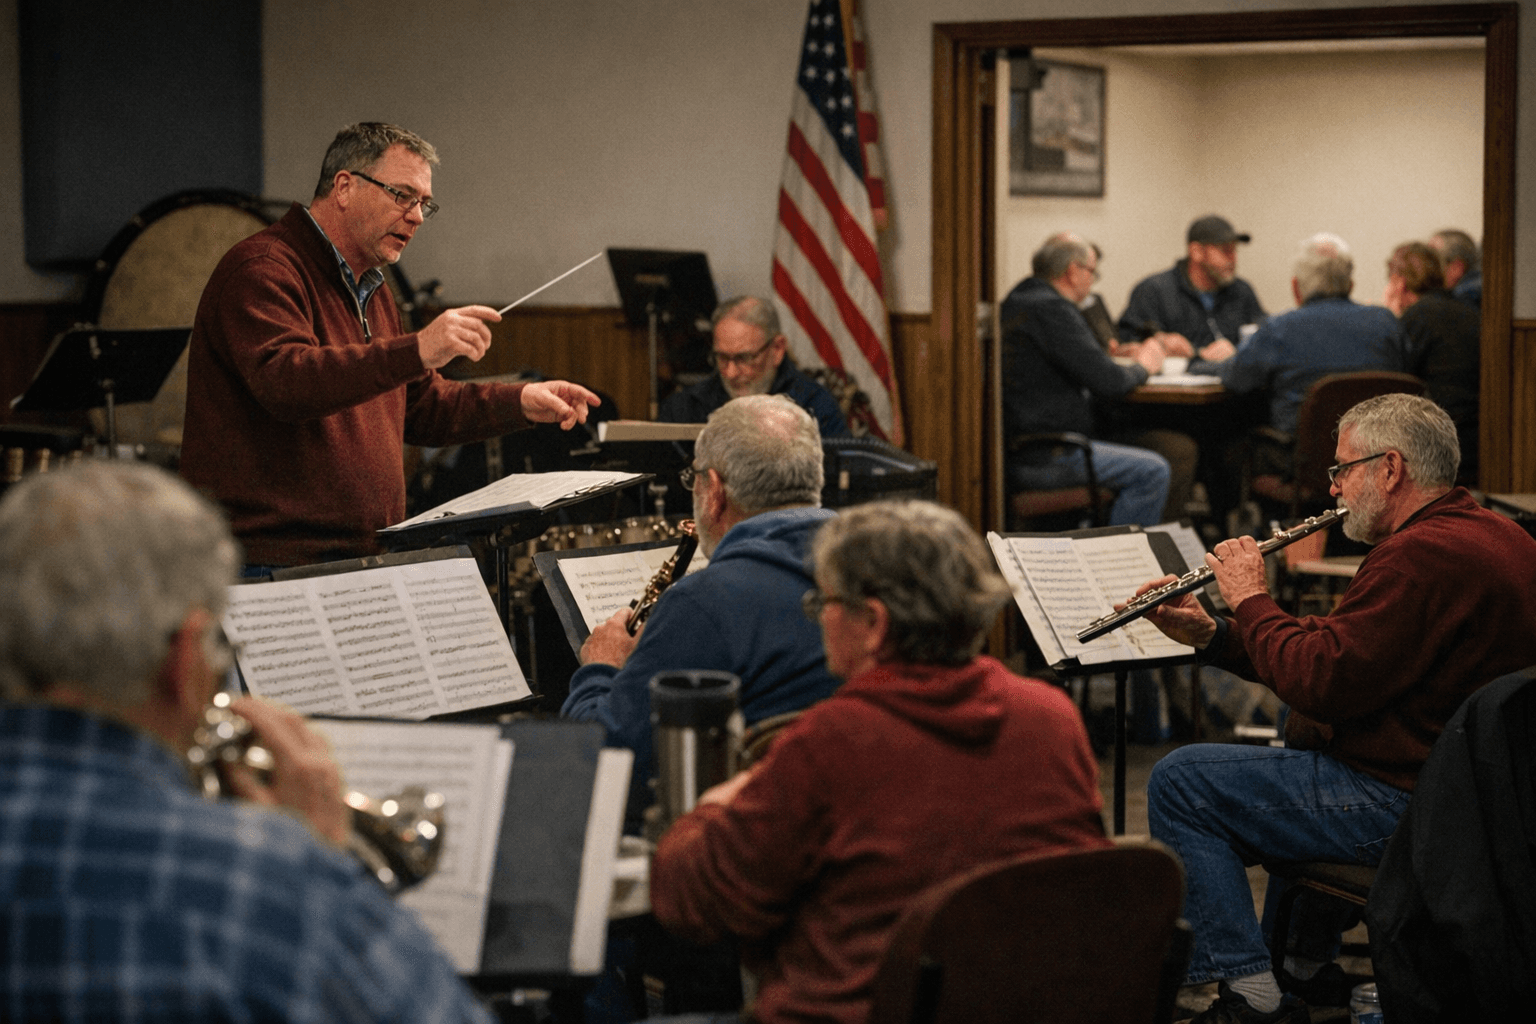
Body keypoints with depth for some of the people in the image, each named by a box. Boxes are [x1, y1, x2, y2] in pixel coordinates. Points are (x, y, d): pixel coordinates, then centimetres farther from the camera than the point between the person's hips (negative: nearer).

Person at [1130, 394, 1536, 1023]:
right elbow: (1338, 656, 13)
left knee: (1178, 782, -7)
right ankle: (1308, 965, 36)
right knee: (1295, 743, 37)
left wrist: (1250, 601, -10)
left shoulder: (1420, 557, -23)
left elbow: (1322, 682, -27)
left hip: (1406, 803, -11)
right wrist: (1209, 634, 5)